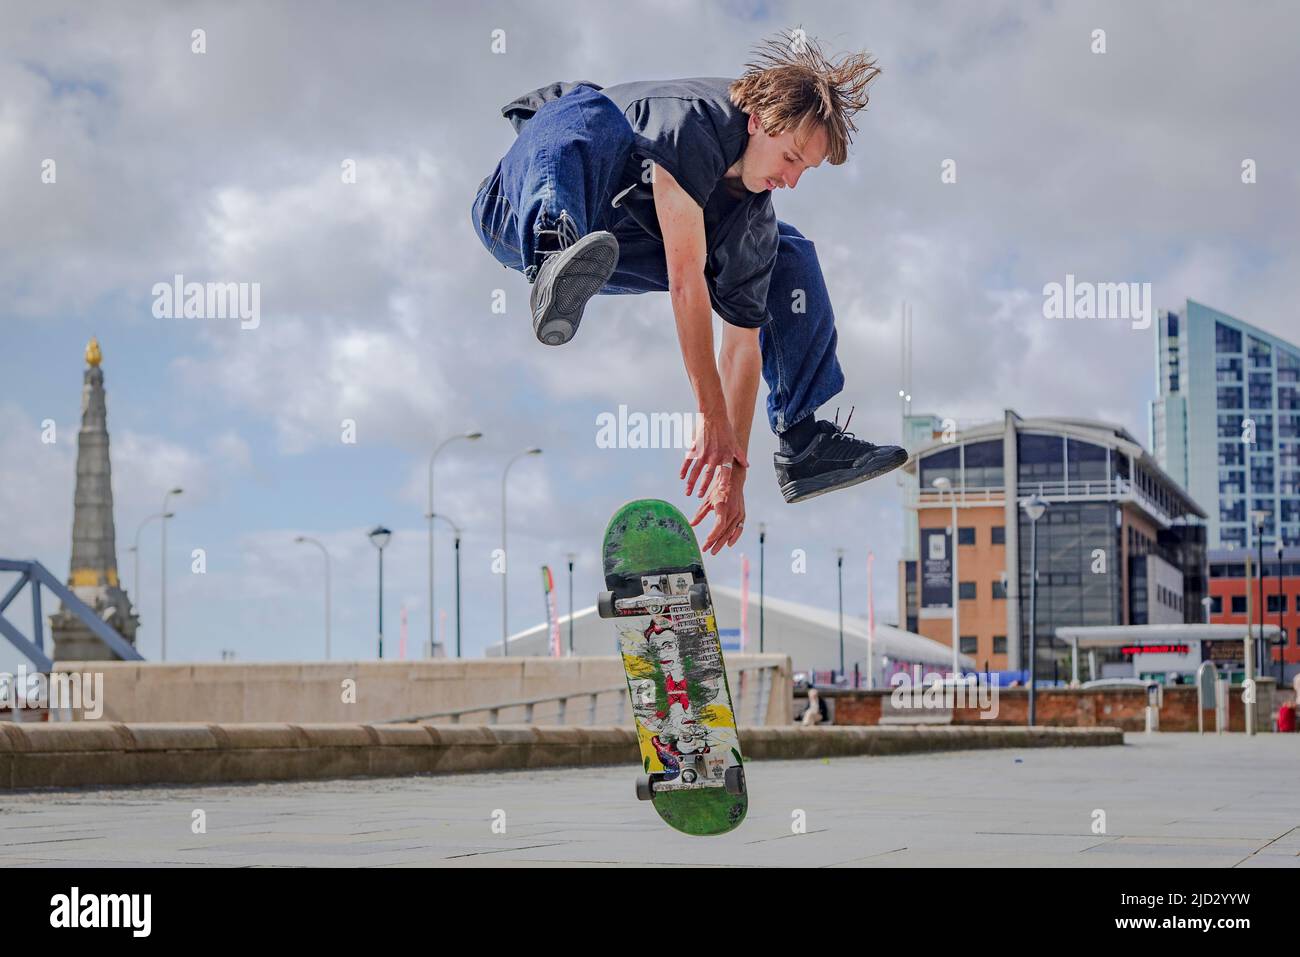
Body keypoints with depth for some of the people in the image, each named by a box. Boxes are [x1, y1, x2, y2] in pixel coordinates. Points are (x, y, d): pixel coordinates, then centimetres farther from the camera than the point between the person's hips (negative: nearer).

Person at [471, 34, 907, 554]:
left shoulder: (755, 221, -8)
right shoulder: (694, 123, -32)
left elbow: (742, 344, -2)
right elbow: (685, 279, -35)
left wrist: (733, 470, -3)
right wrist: (713, 418, -35)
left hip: (622, 245, 8)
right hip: (521, 215, -8)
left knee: (790, 258, 6)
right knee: (589, 111, -39)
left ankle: (804, 442, 8)